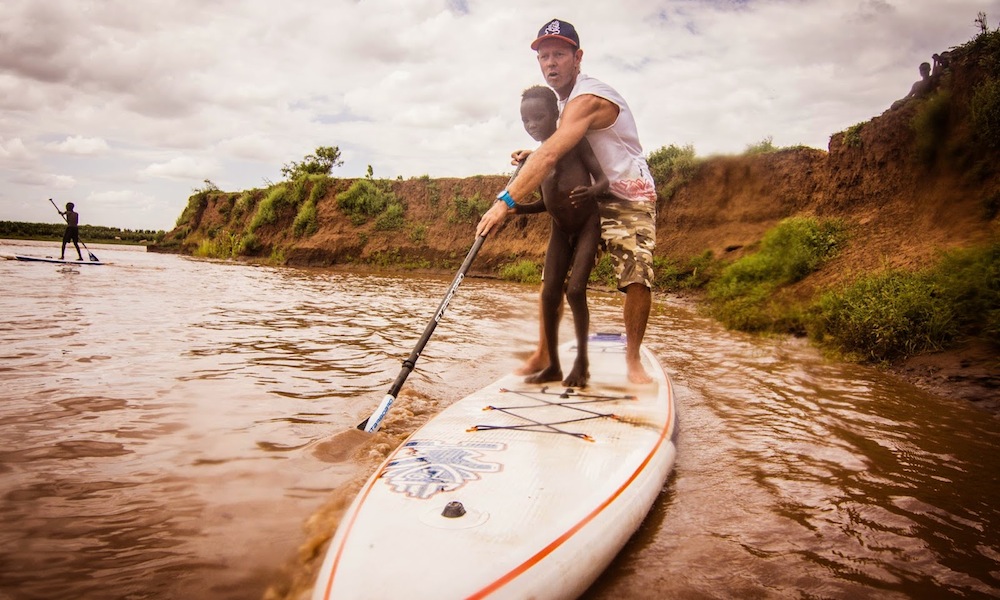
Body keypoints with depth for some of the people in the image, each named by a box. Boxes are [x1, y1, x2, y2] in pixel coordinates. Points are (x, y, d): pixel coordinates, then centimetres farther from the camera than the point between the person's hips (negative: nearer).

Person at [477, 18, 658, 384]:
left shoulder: (589, 98, -23)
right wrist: (533, 157, -3)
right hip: (586, 199, 8)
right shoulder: (565, 100, 7)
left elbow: (551, 154, -36)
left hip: (630, 199, -8)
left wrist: (506, 200, -43)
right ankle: (544, 354, 7)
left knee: (637, 277, -21)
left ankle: (633, 358, -2)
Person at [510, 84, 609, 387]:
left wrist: (591, 192, -35)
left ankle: (582, 360, 3)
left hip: (588, 225, -5)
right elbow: (547, 202, 12)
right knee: (549, 294, 0)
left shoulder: (576, 142, -10)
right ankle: (553, 365, 11)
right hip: (560, 230, 6)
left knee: (575, 289, -14)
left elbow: (603, 179, -12)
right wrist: (521, 208, -7)